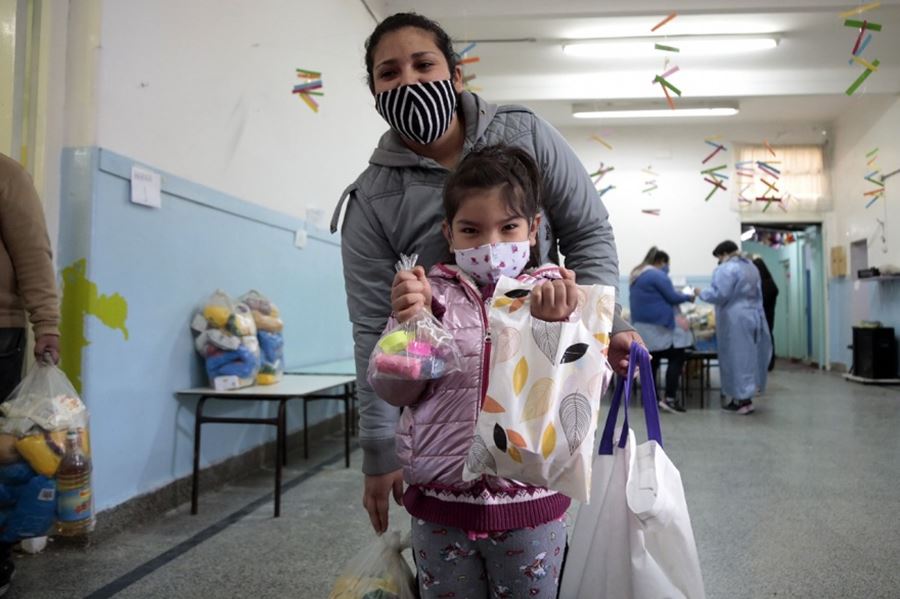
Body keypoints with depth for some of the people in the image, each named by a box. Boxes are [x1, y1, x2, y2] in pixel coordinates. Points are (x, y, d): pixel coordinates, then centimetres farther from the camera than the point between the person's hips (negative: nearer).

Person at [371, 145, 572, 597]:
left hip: (529, 506, 0)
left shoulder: (555, 294, -3)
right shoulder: (431, 295, -1)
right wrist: (407, 323, -19)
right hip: (440, 506, 1)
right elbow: (393, 390, -2)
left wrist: (558, 326, -28)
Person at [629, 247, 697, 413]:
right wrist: (688, 296, 5)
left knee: (652, 360, 10)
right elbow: (672, 297, -12)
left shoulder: (636, 275, 16)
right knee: (677, 358, -5)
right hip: (659, 325, -9)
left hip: (642, 325, 9)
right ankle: (669, 398, -11)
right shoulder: (658, 275, -13)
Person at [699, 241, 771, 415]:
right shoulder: (751, 267, 16)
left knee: (737, 357, -3)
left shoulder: (726, 269, -14)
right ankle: (740, 397, 17)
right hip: (753, 316, 9)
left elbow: (719, 295, -20)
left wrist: (702, 293, -5)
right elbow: (757, 296, 20)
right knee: (747, 356, 11)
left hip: (735, 321, -9)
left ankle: (744, 400, -1)